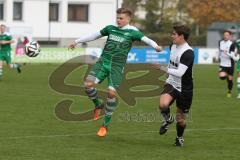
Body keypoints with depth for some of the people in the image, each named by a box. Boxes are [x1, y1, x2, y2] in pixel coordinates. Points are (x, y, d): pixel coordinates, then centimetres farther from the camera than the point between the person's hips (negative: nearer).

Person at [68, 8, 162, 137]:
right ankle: (98, 106, 12)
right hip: (103, 62, 3)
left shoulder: (132, 32, 0)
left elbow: (145, 39, -15)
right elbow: (95, 35, 22)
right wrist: (77, 41, 25)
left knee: (111, 92, -15)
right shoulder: (111, 28, 11)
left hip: (117, 66, -3)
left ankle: (105, 125, 2)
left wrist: (155, 46, -36)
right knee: (88, 83, -18)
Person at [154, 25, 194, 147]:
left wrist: (163, 68, -25)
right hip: (171, 83, 5)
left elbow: (179, 73, -30)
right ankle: (168, 119, 5)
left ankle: (179, 138, 37)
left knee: (180, 119, 7)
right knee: (163, 104, -27)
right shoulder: (173, 46, 2)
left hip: (184, 88, -5)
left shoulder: (188, 53, -23)